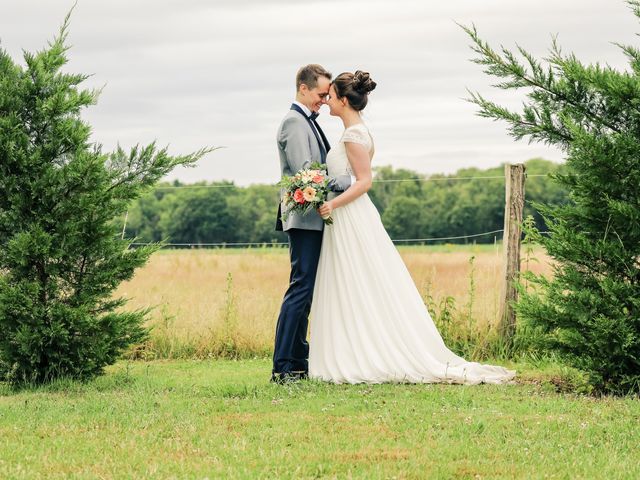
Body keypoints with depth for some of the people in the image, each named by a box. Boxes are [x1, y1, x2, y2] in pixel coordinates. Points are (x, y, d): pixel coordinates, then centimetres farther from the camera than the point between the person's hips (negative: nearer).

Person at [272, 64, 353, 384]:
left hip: (313, 220, 10)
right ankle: (282, 368, -12)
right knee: (301, 289, -12)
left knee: (305, 291, 10)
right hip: (304, 218, -10)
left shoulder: (307, 122, 20)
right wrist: (347, 181, -16)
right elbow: (305, 172, -20)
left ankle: (298, 363, 13)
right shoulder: (295, 122, -12)